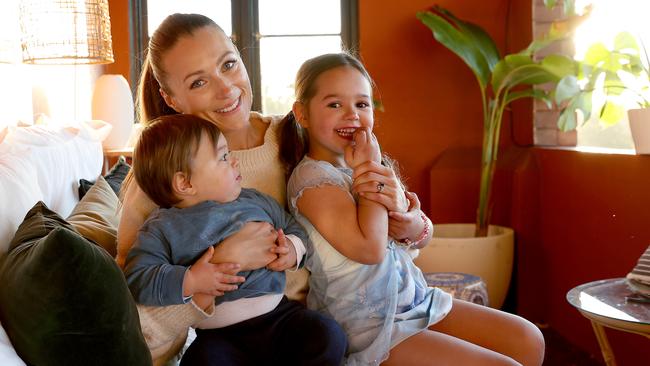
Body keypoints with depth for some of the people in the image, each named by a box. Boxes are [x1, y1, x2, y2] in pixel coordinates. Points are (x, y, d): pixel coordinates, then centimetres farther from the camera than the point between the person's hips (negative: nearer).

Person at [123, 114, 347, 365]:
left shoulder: (255, 201, 12)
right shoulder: (163, 228, 0)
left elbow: (294, 228, 23)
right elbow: (135, 278, -8)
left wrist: (293, 249, 1)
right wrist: (189, 281, -19)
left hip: (278, 315, 4)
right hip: (217, 336, -3)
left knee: (328, 335, -19)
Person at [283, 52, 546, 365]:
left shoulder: (362, 165, 8)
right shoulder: (313, 177, -16)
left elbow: (422, 236, 10)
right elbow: (370, 249, -25)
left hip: (414, 300, 8)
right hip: (369, 326, -8)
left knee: (528, 339, 4)